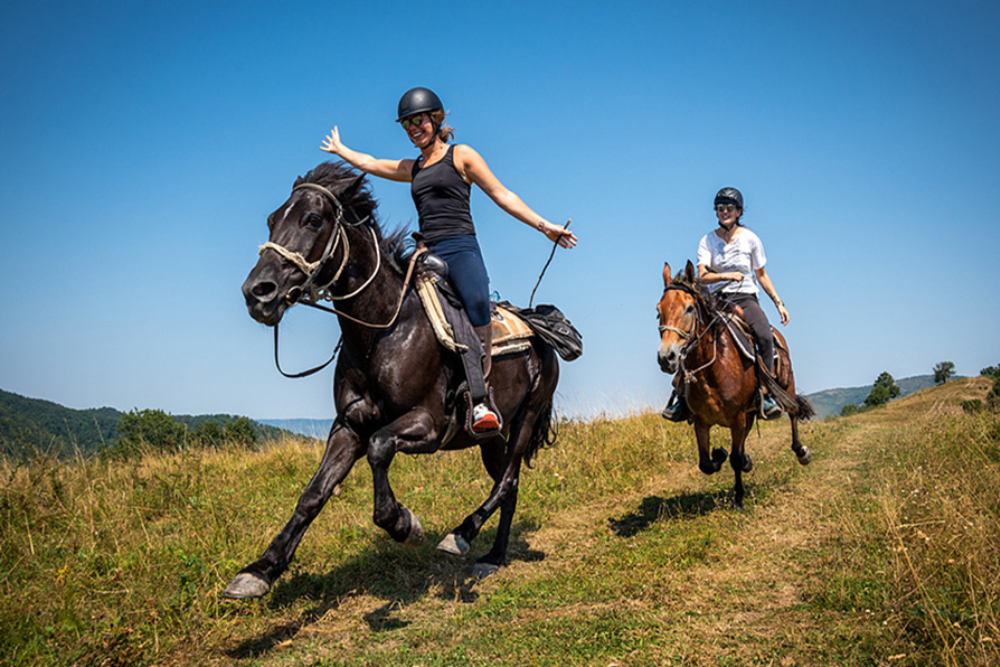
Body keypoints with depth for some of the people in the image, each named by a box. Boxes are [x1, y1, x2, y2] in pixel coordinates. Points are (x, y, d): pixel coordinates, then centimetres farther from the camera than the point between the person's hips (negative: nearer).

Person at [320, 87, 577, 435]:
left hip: (460, 248, -6)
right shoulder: (412, 168, 24)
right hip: (427, 255, 6)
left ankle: (480, 400, -37)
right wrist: (340, 149, 54)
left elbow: (501, 195, 5)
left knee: (477, 302, -34)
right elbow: (369, 163, 40)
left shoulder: (461, 155, 9)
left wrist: (545, 226, -2)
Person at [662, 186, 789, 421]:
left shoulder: (750, 239, 3)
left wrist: (778, 303, 7)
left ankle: (766, 394, -19)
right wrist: (726, 276, -28)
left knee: (766, 337, -29)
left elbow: (762, 275, 12)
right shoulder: (708, 241, 2)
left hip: (746, 298, 0)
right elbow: (702, 276, -10)